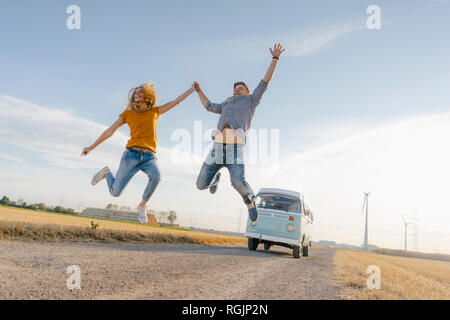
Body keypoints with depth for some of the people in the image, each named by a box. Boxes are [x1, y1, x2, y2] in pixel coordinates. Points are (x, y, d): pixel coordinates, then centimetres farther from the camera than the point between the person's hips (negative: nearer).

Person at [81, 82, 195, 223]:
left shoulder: (155, 111, 14)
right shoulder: (128, 113, 10)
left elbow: (176, 101, 18)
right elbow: (110, 131, 12)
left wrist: (193, 89, 20)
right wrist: (92, 147, 11)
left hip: (149, 157, 1)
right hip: (131, 154, 0)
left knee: (156, 176, -34)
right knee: (115, 192, 1)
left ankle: (142, 205, -9)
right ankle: (107, 173, 36)